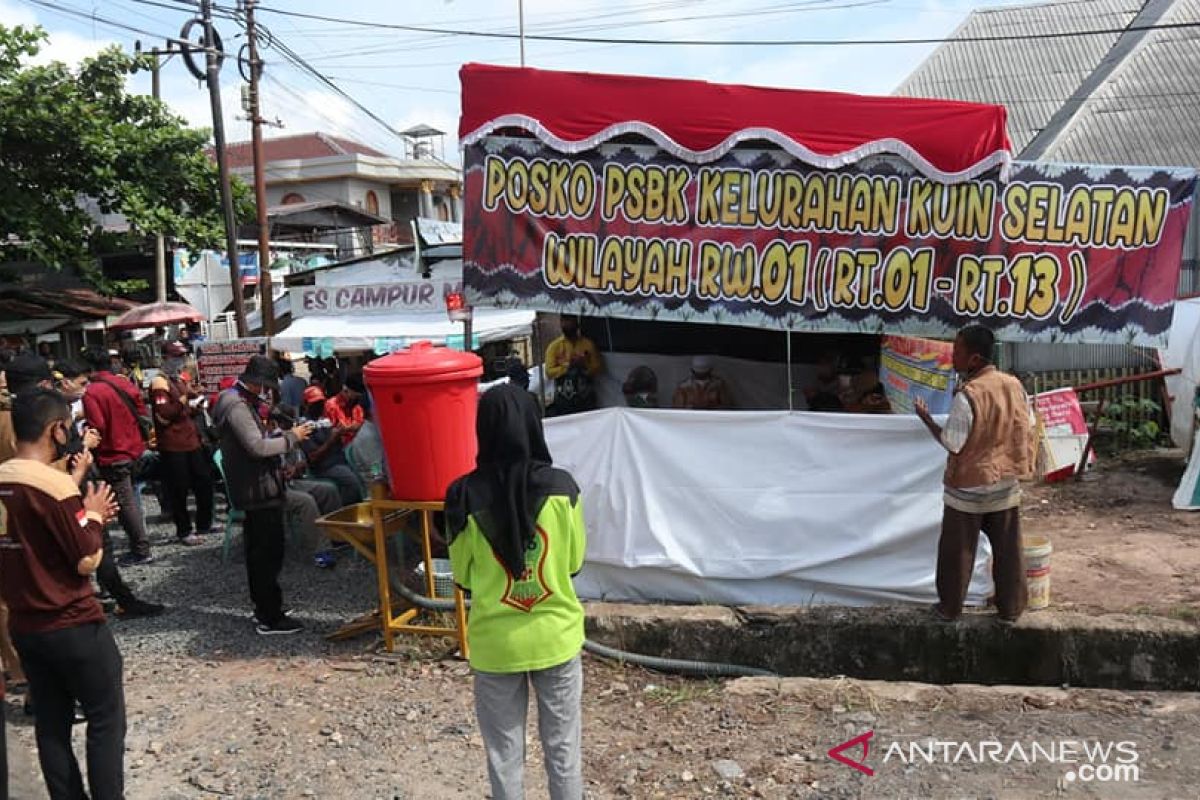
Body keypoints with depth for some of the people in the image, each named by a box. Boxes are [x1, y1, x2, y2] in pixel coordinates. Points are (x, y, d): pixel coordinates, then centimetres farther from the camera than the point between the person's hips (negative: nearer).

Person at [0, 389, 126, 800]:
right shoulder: (54, 483, -20)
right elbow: (87, 560, -18)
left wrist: (80, 509, 10)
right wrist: (93, 515, -3)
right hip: (74, 627, -7)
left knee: (51, 722, 16)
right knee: (106, 720, 6)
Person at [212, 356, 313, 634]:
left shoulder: (239, 402, 16)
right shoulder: (237, 406, -17)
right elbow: (257, 447, -25)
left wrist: (289, 435, 7)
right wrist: (291, 438, -15)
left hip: (253, 490, 11)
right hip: (260, 490, -11)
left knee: (258, 552, 17)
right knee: (269, 554, -7)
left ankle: (263, 609, 27)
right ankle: (270, 619, -2)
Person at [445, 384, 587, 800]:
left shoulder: (464, 495, -14)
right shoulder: (562, 487, -12)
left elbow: (463, 576, -2)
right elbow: (575, 562, 1)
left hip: (495, 643, 0)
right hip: (556, 636, 1)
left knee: (505, 755, 16)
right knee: (563, 748, 17)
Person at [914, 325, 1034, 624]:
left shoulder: (967, 395, -23)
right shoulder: (1014, 385, -4)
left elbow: (952, 444, -17)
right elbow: (1026, 430, 4)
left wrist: (926, 417, -6)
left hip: (968, 486, -5)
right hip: (1006, 482, 5)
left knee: (957, 550, 10)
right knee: (1007, 548, 15)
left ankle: (950, 607, 22)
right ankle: (1011, 608, 26)